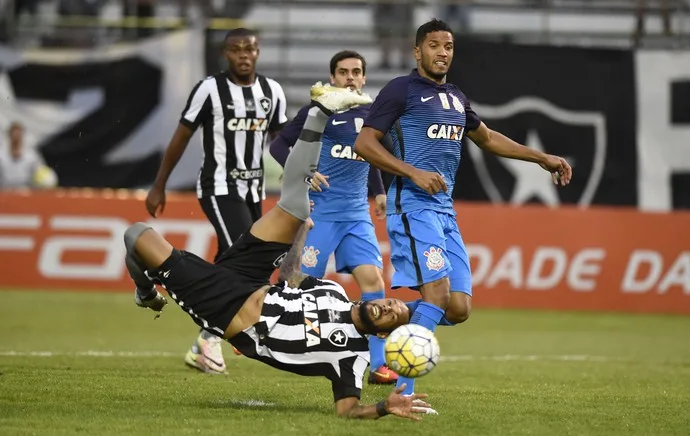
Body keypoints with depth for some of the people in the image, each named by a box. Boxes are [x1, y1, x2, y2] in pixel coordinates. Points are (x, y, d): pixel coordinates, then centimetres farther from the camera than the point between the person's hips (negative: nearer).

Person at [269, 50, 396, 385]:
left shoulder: (372, 115, 12)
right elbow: (278, 145, -2)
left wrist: (379, 191, 23)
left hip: (357, 213, 4)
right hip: (319, 210, -4)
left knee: (372, 279, -9)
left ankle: (378, 364, -9)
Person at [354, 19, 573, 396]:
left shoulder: (456, 98, 20)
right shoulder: (401, 90, -2)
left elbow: (486, 138, 37)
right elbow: (364, 143, -7)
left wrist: (541, 158, 36)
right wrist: (413, 173, -16)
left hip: (445, 210, 8)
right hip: (412, 205, -8)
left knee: (459, 308, -2)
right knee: (438, 294, -21)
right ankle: (402, 394, -16)